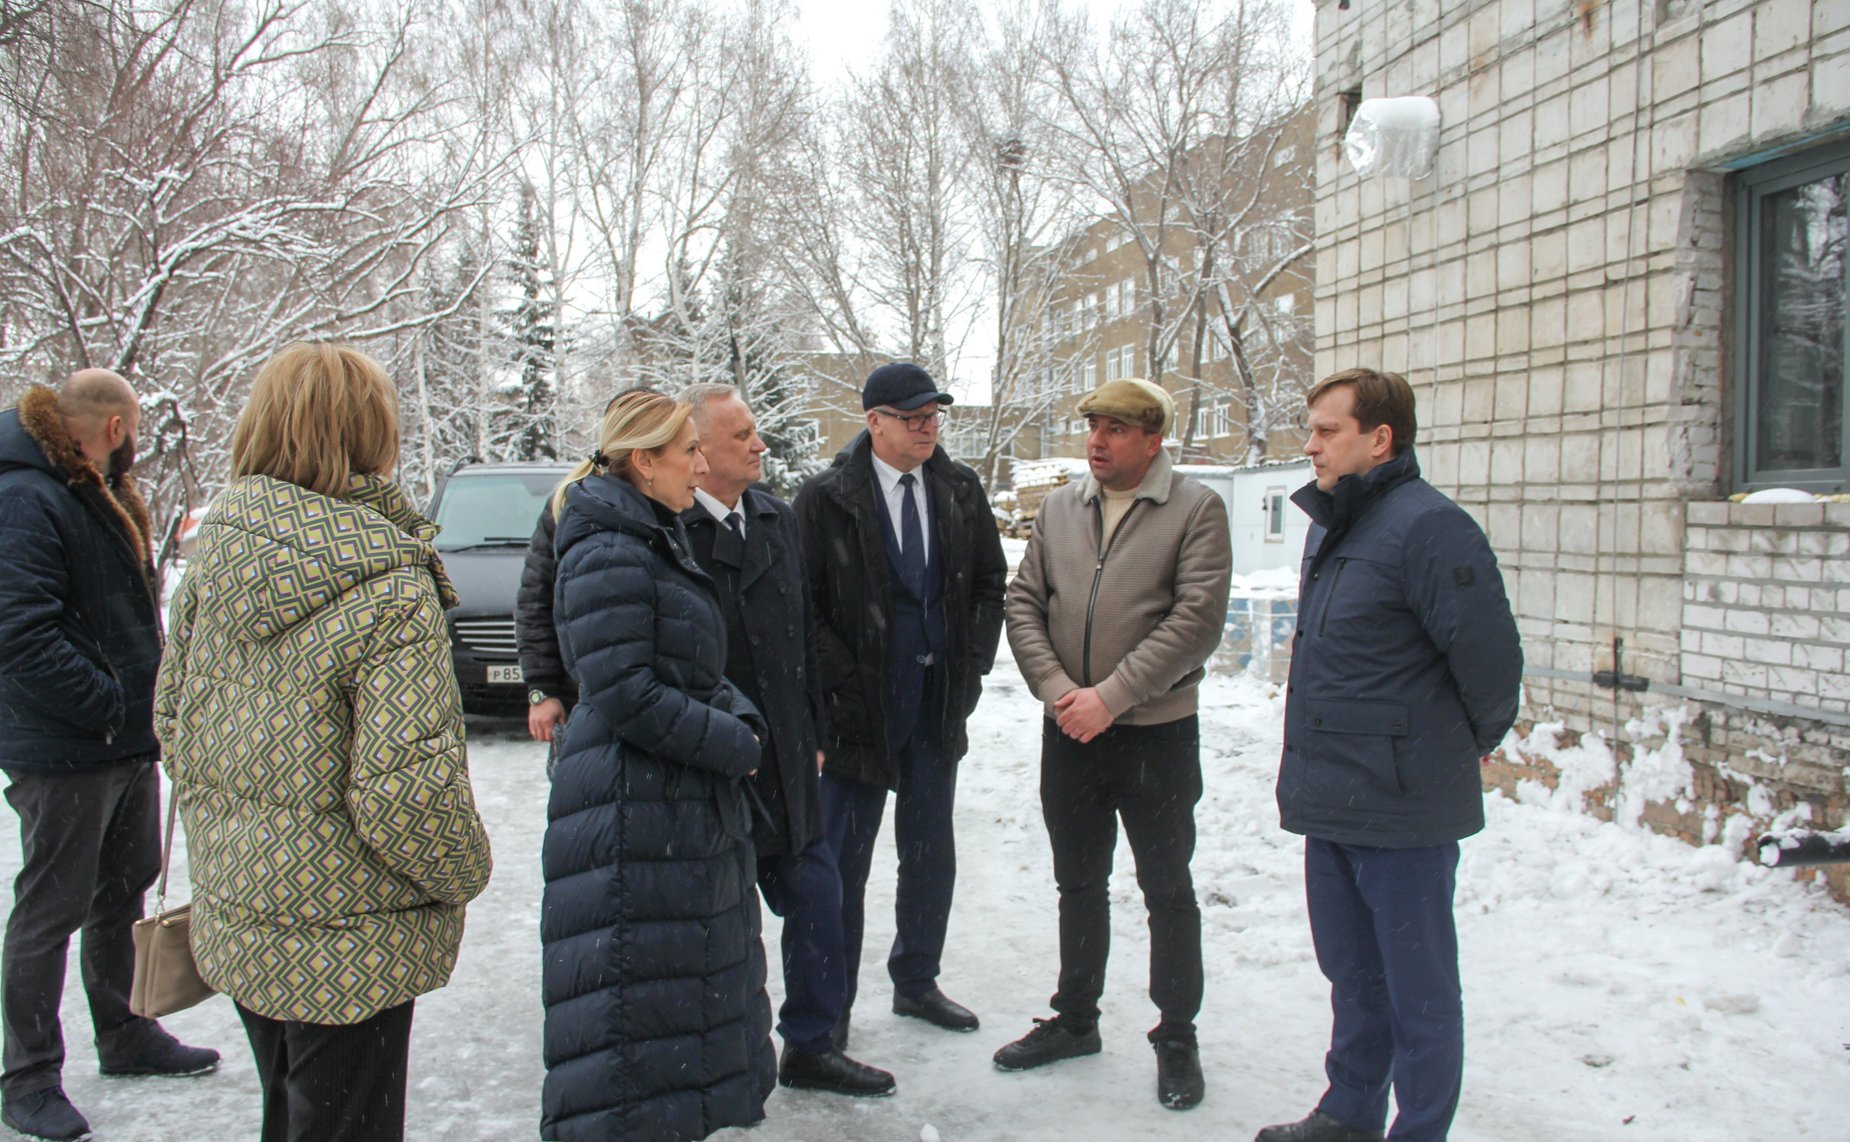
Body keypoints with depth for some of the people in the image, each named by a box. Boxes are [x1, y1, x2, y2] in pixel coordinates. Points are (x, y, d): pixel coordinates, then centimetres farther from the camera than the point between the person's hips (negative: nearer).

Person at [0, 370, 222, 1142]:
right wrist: (110, 706, -24)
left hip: (129, 742, 10)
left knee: (125, 893, 20)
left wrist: (146, 697, 10)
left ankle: (127, 1036, 35)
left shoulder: (100, 493, 14)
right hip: (64, 753, -10)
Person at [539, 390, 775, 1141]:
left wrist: (739, 716, 3)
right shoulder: (609, 554, -17)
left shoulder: (656, 541, 14)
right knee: (634, 1007, -3)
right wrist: (732, 743, -14)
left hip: (688, 810, 10)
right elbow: (626, 696, -22)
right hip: (633, 820, -10)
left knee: (687, 986, 20)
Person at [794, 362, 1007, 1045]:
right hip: (860, 705, -4)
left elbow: (991, 580, 13)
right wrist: (843, 680, -12)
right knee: (844, 858, 4)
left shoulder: (961, 491, 6)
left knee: (931, 852, 14)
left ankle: (916, 981, 32)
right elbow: (803, 604, -7)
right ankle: (832, 1004, 19)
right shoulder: (827, 498, -7)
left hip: (940, 700, 5)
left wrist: (974, 663, 4)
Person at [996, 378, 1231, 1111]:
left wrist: (1110, 696, -19)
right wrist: (1057, 689, -10)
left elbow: (1197, 620, -16)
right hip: (1069, 730, 4)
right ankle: (1075, 1019, 33)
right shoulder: (1059, 509, 6)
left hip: (1157, 732, -4)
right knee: (1080, 883, 17)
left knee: (1167, 891, 8)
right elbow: (1023, 603, 4)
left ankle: (1176, 1038, 24)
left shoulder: (1195, 510, -8)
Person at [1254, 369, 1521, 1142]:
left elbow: (1489, 656, -18)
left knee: (1417, 989, 7)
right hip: (1329, 802, 9)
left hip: (1403, 808, -9)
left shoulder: (1428, 526, -18)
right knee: (1352, 975, 22)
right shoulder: (1327, 526, 11)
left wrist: (1472, 742, -1)